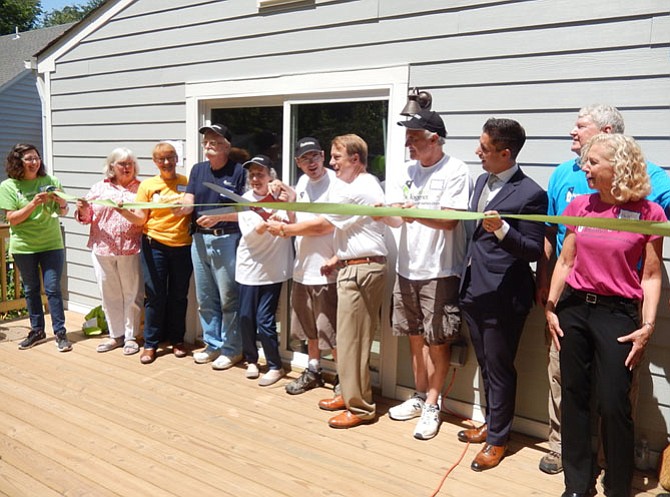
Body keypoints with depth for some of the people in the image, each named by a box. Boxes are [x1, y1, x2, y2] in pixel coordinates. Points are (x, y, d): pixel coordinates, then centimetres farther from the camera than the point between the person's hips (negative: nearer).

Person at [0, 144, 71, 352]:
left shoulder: (50, 181, 0)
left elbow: (63, 212, 5)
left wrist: (60, 201, -17)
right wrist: (33, 203, -22)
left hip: (52, 244, 0)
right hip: (23, 247, 0)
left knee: (52, 288, -1)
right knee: (30, 289, 12)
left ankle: (60, 333, 6)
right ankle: (37, 331, 25)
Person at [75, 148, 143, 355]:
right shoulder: (100, 188, 11)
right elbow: (86, 217, 11)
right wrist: (83, 209, -11)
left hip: (131, 249, -2)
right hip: (103, 249, 2)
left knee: (132, 293, 3)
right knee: (109, 294, 9)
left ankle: (131, 336, 16)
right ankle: (116, 335, 22)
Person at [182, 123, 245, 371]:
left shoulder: (238, 171, -8)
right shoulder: (198, 169, 11)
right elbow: (188, 203, 2)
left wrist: (218, 217, -21)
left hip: (226, 239, -6)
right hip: (199, 239, 6)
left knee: (228, 297, 1)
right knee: (205, 297, 14)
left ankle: (231, 348, 15)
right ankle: (212, 344, 29)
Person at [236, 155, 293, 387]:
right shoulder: (245, 200, 4)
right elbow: (250, 232, -8)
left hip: (273, 268, -3)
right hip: (249, 266, 3)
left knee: (264, 319, -4)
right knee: (246, 317, 6)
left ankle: (275, 366, 13)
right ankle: (251, 359, 30)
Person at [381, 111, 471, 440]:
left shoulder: (455, 171, -9)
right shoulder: (408, 171, 11)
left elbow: (449, 221, -17)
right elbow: (396, 218, 6)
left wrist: (415, 213, -32)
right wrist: (384, 213, -15)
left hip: (440, 271, -6)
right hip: (407, 268, 6)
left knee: (437, 341, 3)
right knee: (415, 336, 15)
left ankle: (431, 406, 18)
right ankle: (420, 397, 31)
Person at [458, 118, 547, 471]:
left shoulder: (530, 194, -15)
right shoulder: (482, 180, 9)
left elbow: (534, 250, -14)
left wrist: (502, 229, -31)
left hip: (502, 296, -8)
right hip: (474, 289, 8)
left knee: (499, 368, 7)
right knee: (485, 364, 21)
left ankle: (497, 439, 25)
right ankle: (491, 423, 40)